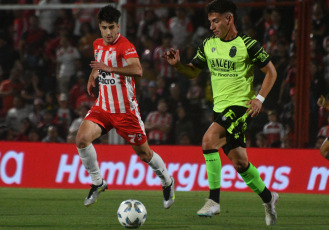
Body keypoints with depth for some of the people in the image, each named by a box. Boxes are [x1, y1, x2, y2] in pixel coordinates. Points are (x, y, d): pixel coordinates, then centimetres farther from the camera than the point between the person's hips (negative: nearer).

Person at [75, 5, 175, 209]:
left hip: (126, 110, -5)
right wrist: (93, 76, 13)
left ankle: (167, 182, 32)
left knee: (144, 153, 5)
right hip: (103, 107, 5)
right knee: (82, 139, -19)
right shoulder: (98, 45, 7)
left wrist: (109, 68, -42)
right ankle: (97, 183, -3)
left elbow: (137, 70, -35)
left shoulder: (125, 46, -16)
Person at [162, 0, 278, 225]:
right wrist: (177, 64, -3)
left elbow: (271, 71, -1)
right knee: (239, 162, 10)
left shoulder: (248, 44, -9)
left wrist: (259, 98, -11)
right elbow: (193, 71, 17)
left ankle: (214, 200, -23)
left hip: (240, 105, -7)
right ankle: (268, 198, 32)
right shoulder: (208, 45, 8)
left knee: (209, 140, -26)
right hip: (220, 107, 7)